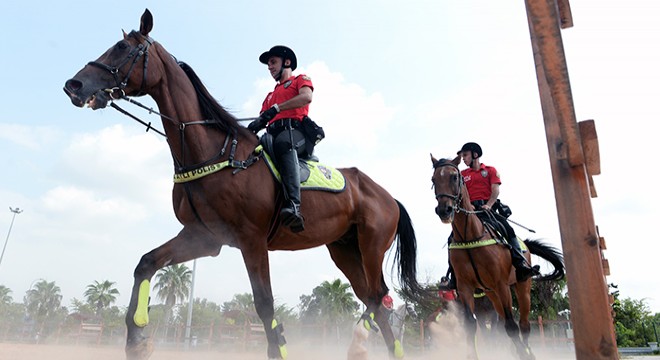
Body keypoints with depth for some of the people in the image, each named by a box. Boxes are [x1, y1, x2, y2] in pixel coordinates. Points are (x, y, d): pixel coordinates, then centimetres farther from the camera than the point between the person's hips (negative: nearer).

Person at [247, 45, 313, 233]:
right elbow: (262, 119, 23)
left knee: (283, 143, -41)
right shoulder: (271, 95, 39)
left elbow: (306, 97, -5)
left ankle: (293, 205, -57)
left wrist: (277, 108, -14)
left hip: (294, 130, -7)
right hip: (273, 134, 7)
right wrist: (253, 126, -2)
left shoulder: (300, 79, 21)